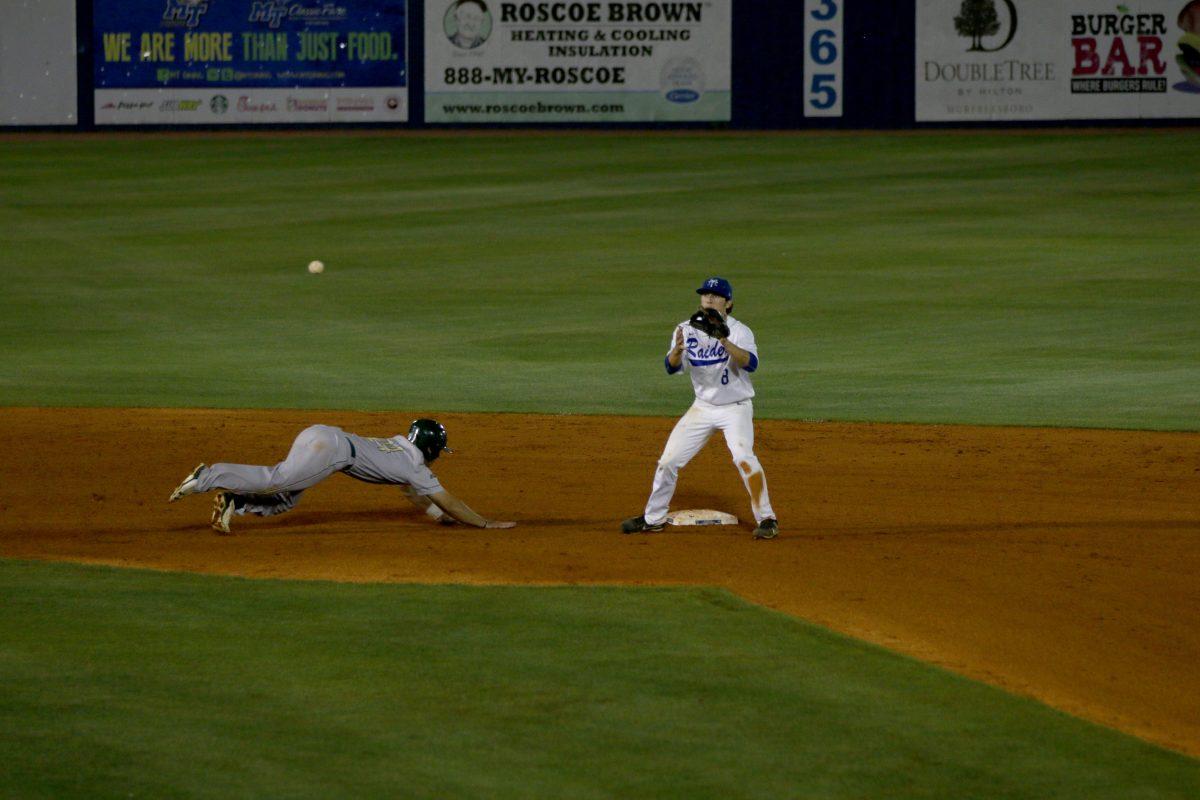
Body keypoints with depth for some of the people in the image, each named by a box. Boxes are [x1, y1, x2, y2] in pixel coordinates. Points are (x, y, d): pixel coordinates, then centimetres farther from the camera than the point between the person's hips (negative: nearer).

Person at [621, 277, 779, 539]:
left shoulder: (739, 331, -14)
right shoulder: (687, 329, -2)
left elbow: (750, 363, -32)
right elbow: (672, 367, -12)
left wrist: (724, 340, -45)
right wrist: (678, 349, -35)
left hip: (736, 408, -5)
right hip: (703, 407, 5)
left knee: (744, 457, -25)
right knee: (669, 460, 3)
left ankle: (767, 519, -14)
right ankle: (653, 518, 21)